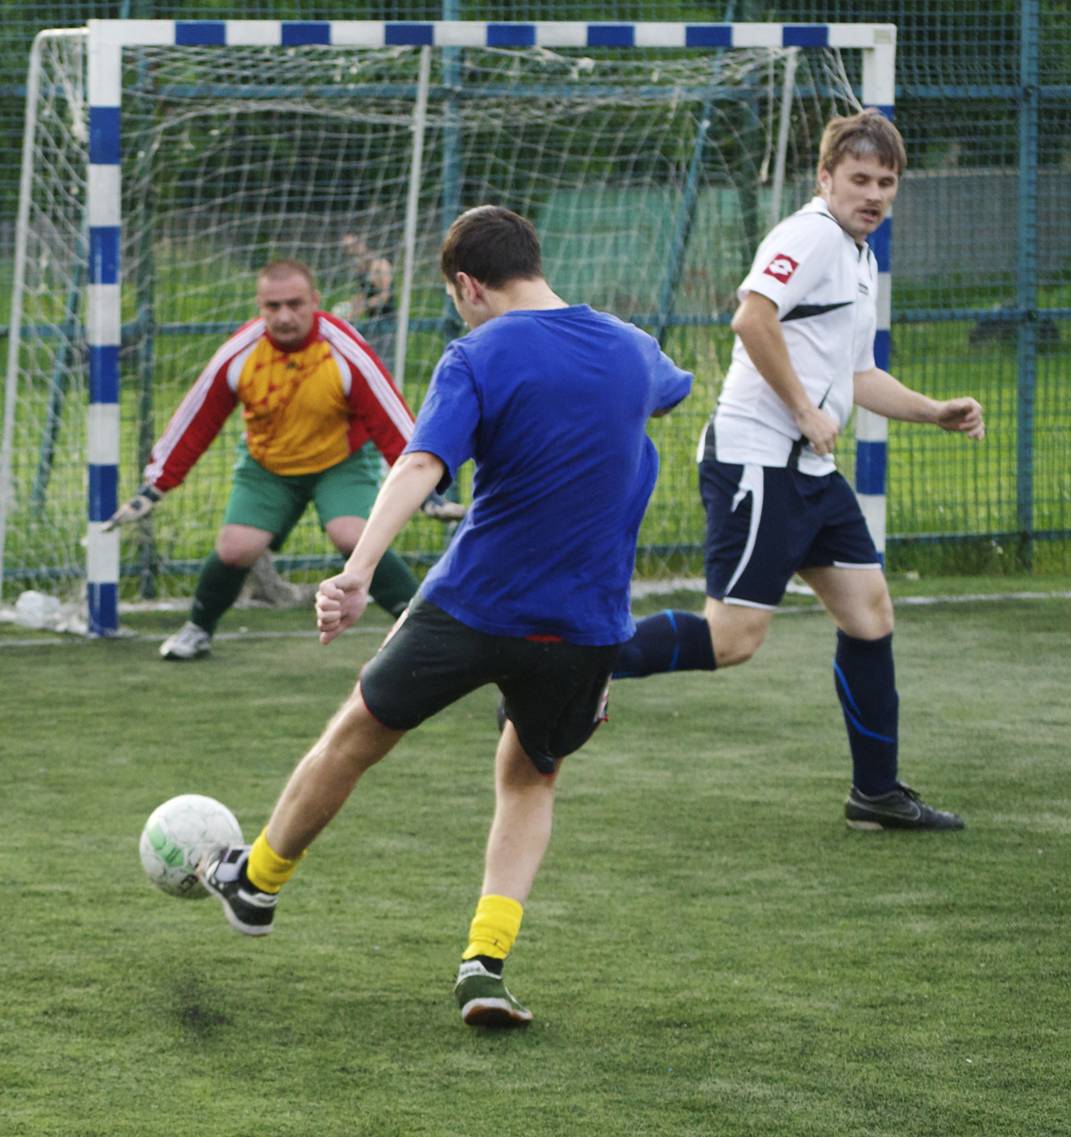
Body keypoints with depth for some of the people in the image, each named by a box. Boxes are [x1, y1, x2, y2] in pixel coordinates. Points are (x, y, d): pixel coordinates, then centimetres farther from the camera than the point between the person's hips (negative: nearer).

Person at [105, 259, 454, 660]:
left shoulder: (345, 353, -25)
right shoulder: (238, 356, -19)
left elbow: (393, 422, -19)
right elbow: (192, 422, -10)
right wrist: (154, 488, -9)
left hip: (341, 462, -2)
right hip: (266, 466, 2)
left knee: (353, 537, -27)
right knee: (235, 548, -13)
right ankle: (198, 630, 16)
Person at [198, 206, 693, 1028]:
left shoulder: (480, 358, -12)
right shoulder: (630, 350, 5)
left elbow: (422, 467, -28)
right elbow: (673, 388, 32)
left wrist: (359, 572, -38)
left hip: (472, 606, -4)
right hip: (586, 623, 4)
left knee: (358, 735, 19)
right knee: (531, 777, 24)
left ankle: (257, 881, 39)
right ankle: (487, 962, 5)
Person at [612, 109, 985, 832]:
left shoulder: (861, 258, 21)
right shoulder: (813, 235, -11)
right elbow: (753, 317, -27)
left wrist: (937, 413, 22)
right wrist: (806, 411, -21)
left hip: (810, 471, 10)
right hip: (756, 459, -10)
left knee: (870, 613, 8)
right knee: (733, 638, -14)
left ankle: (878, 792, 15)